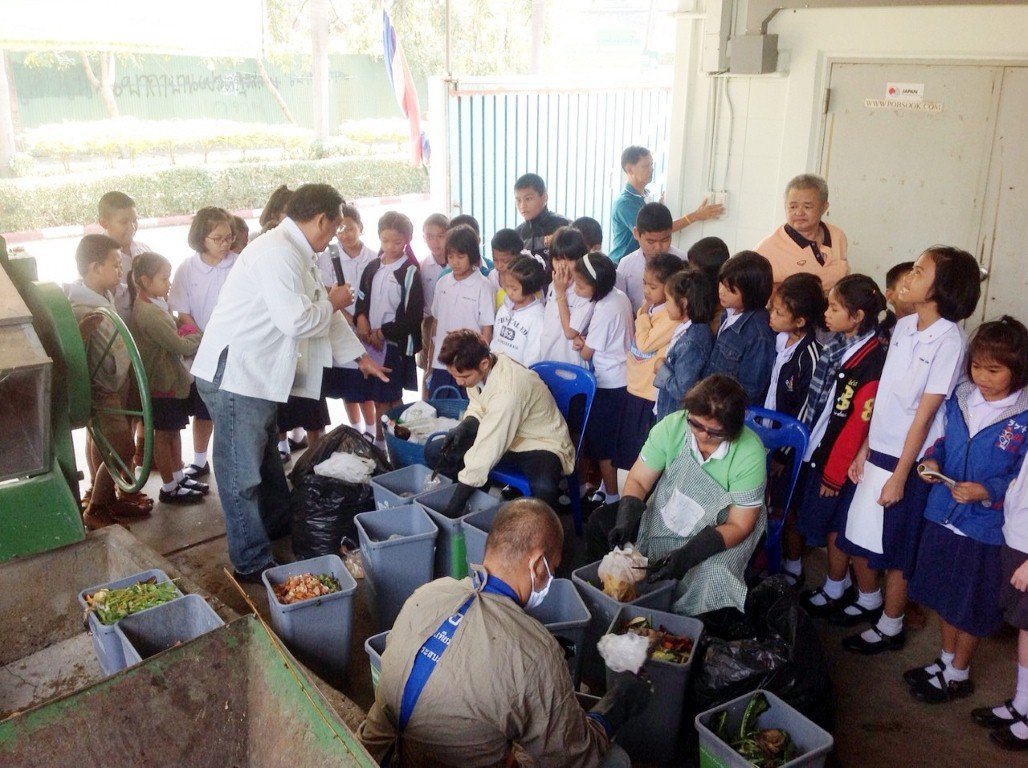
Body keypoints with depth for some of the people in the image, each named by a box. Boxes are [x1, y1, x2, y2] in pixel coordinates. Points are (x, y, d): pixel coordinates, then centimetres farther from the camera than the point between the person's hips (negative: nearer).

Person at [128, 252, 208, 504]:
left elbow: (172, 336, 9)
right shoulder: (148, 313, -24)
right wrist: (197, 334, -7)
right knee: (163, 435, 3)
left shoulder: (155, 304, 8)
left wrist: (187, 332, -9)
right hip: (162, 383, -9)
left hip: (172, 379, 9)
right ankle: (169, 488, 15)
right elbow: (182, 346, -23)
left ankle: (179, 476, 31)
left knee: (174, 431, 19)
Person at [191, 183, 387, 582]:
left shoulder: (296, 255, 14)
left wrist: (360, 356, 25)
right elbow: (296, 320, -26)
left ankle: (284, 535, 40)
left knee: (267, 469, 23)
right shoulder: (276, 252, -19)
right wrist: (332, 303, -7)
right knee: (242, 475, 1)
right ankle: (253, 563, 11)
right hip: (234, 376, -11)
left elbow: (321, 313, 22)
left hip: (258, 378, 11)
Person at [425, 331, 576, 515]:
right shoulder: (476, 369, -11)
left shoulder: (507, 389, -35)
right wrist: (463, 427, -14)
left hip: (540, 445, -8)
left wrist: (454, 507, -28)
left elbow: (487, 451, -33)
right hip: (500, 436, 8)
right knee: (434, 452, -3)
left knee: (543, 491, -40)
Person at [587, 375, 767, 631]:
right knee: (600, 522, -10)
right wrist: (625, 521, -29)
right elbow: (638, 481, -9)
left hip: (720, 531, -4)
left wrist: (686, 556, -33)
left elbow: (738, 526, -20)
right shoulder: (673, 426, -18)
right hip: (664, 515, 4)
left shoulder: (750, 452, -25)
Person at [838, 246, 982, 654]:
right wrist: (865, 449, 10)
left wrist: (900, 476, -12)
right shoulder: (904, 327, 3)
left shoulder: (948, 342, -17)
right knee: (858, 536, 17)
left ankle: (890, 628, 29)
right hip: (878, 452, 6)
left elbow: (924, 415, -15)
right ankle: (868, 603, 42)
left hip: (907, 460, -6)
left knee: (893, 551, 9)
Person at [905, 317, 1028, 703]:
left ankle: (958, 675, 33)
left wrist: (987, 492, -27)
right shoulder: (960, 398, -2)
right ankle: (946, 660, 42)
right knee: (944, 596, 21)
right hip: (943, 515, 5)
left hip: (985, 528, -5)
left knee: (971, 606, 13)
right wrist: (931, 461, -7)